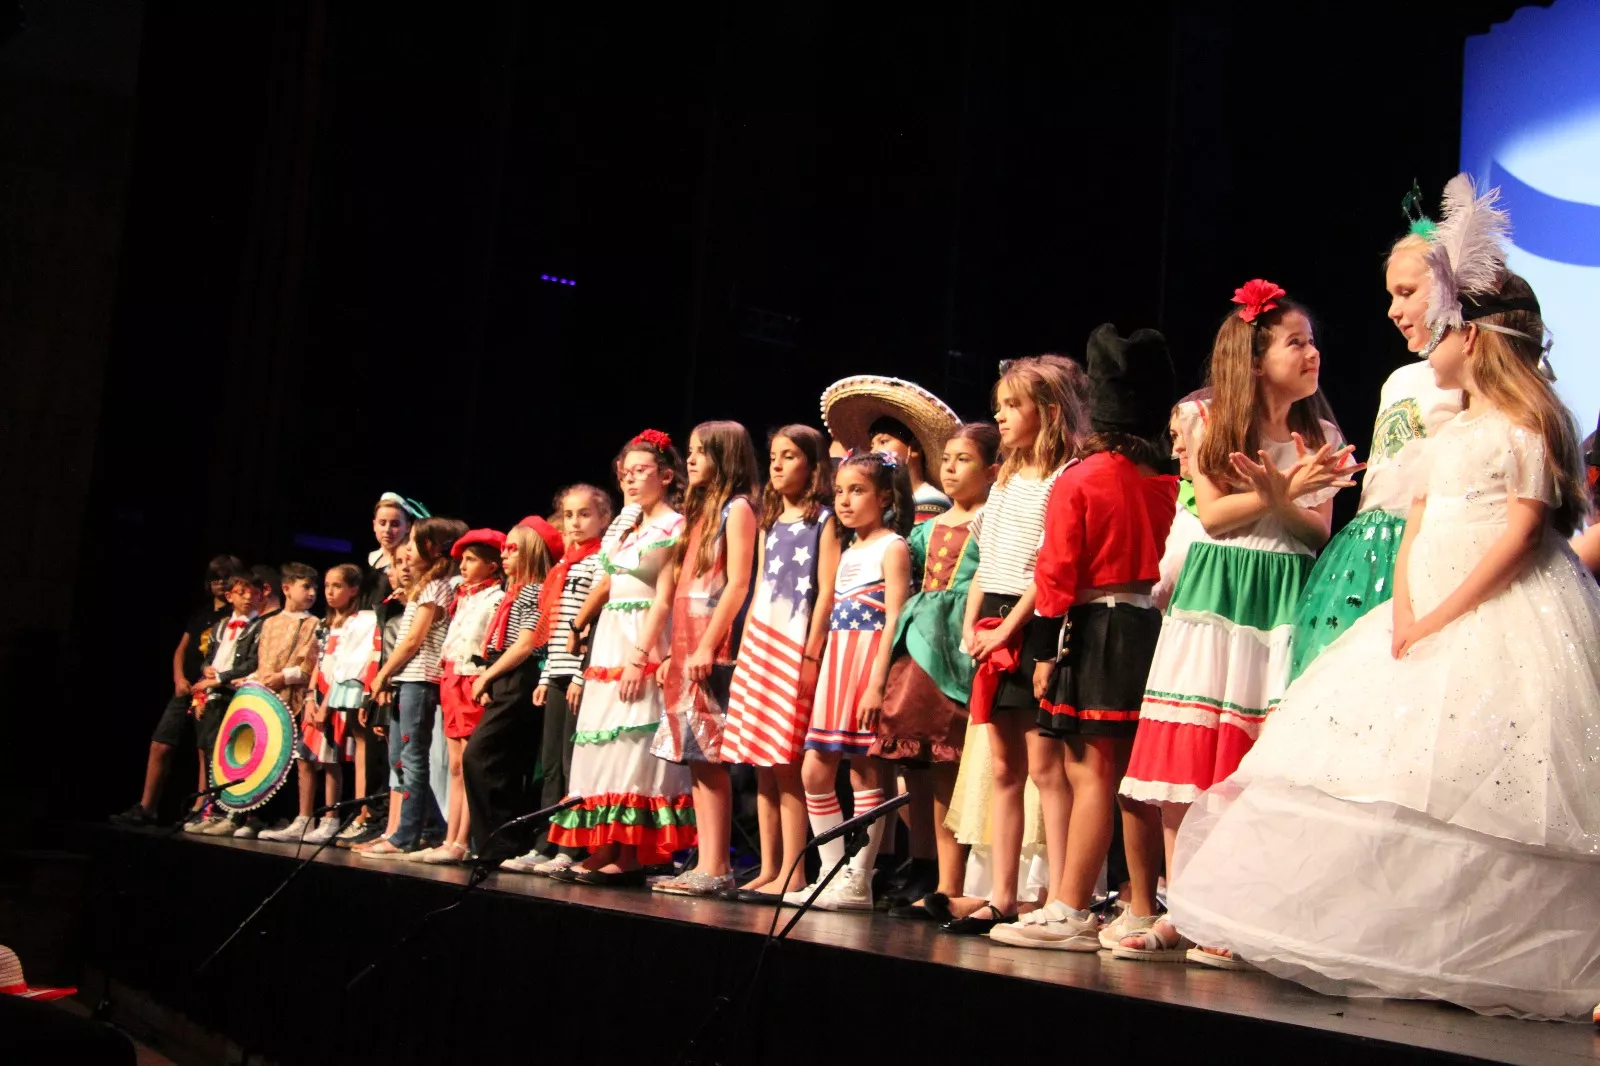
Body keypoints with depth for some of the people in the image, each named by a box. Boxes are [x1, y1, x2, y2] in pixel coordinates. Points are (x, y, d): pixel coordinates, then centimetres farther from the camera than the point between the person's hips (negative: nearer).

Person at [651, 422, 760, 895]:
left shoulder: (737, 508, -5)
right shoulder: (702, 510, 21)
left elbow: (738, 583, -14)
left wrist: (707, 647, -20)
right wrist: (674, 651, 16)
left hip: (714, 651, -9)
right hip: (689, 649, 9)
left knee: (709, 758, -9)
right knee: (696, 759, 6)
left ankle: (716, 869, -7)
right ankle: (705, 865, 8)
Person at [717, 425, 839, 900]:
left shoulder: (823, 519, -1)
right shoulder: (770, 521, 19)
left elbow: (826, 592, -8)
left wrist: (811, 654, -15)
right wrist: (746, 647, 13)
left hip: (796, 646, -7)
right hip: (760, 643, 7)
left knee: (786, 765, -9)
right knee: (762, 766, 5)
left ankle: (792, 874, -5)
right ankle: (768, 870, 9)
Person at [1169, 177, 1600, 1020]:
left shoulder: (1523, 430, -5)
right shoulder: (1441, 440, 20)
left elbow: (1520, 536, -14)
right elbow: (1413, 539, 13)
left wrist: (1441, 617, -18)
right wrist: (1404, 617, -5)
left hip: (1502, 623, -8)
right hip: (1429, 624, 8)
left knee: (1478, 780, -12)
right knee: (1397, 765, 3)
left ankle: (1490, 957, -3)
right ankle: (1411, 943, 8)